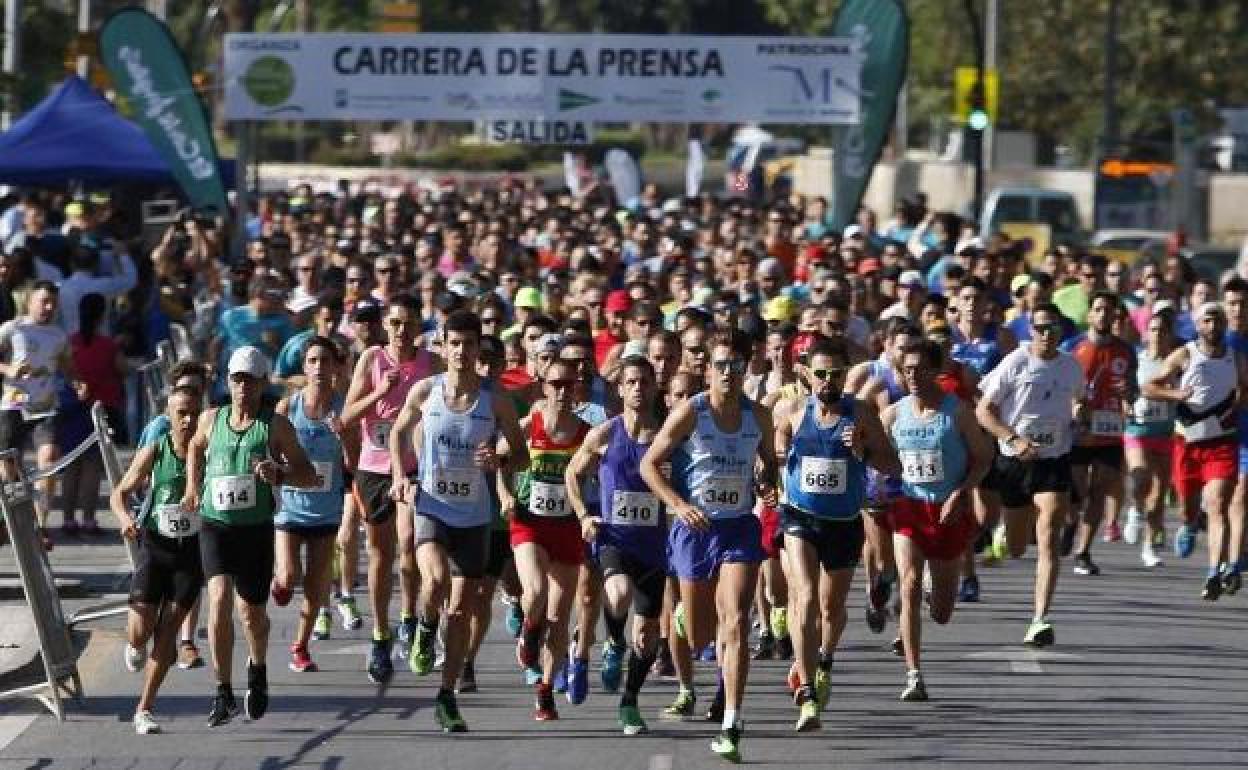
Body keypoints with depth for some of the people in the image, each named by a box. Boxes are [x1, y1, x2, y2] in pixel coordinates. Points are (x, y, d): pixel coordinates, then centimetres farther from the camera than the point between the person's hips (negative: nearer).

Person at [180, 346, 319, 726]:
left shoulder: (275, 425, -2)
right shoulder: (211, 419, 6)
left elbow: (309, 475, 0)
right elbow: (196, 447, 30)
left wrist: (280, 474, -19)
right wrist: (193, 488, 20)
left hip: (256, 528, -1)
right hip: (215, 524, 1)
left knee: (252, 611, 10)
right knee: (219, 600, -18)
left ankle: (258, 670, 43)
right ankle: (224, 693, -14)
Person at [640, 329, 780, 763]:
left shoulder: (758, 417, 1)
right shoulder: (689, 413, -9)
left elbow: (769, 461, 20)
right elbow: (650, 464, -6)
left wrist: (768, 485, -3)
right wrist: (679, 505, -19)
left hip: (740, 528, 1)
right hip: (695, 528, -1)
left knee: (735, 625, -16)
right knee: (698, 636, 8)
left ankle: (730, 728, -17)